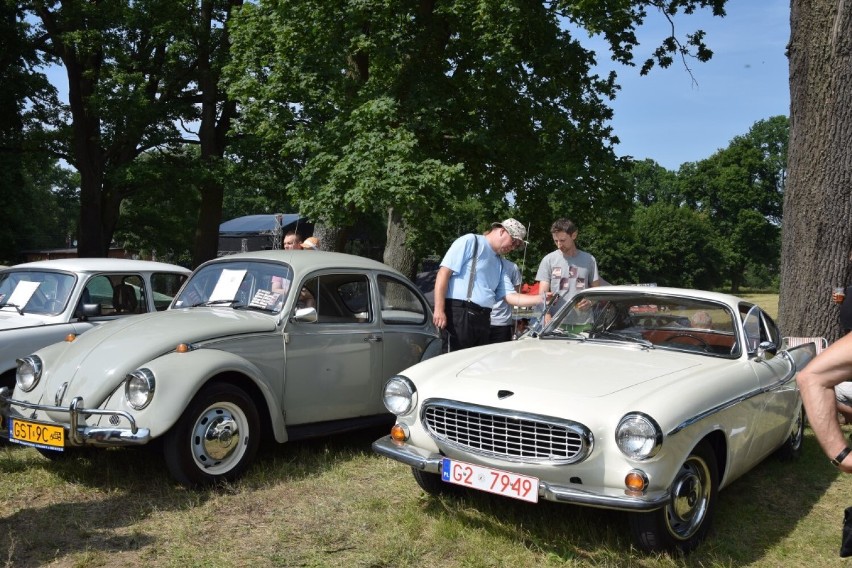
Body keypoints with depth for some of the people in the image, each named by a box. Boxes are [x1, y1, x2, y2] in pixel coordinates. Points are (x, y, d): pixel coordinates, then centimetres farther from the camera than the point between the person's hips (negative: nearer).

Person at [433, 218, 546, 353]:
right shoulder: (470, 241, 0)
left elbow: (511, 296, 17)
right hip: (458, 313, -8)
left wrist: (541, 299, 5)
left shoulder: (499, 264, 22)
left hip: (483, 318, 8)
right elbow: (444, 272, -8)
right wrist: (439, 309, -17)